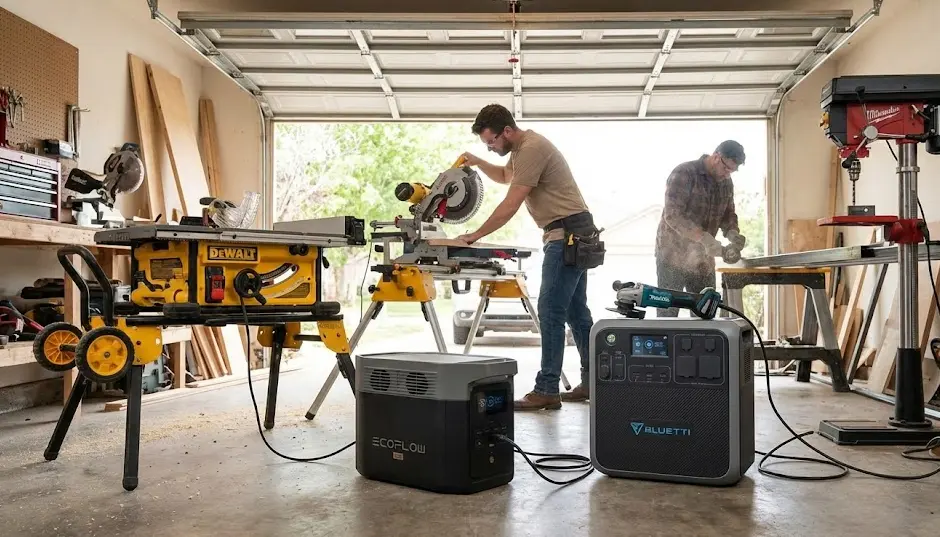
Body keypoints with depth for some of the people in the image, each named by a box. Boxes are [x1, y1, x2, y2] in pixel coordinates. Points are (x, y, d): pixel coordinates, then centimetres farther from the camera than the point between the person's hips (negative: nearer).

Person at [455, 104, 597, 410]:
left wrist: (475, 236, -12)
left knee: (550, 312, -10)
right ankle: (592, 382, 21)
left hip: (568, 235, -11)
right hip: (572, 236, 11)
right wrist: (478, 163, 16)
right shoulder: (521, 148, 15)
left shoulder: (532, 149, -17)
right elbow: (505, 176, 35)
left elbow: (510, 205, -19)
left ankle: (546, 391, -7)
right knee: (575, 311, 13)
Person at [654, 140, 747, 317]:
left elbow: (728, 213, 15)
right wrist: (704, 238, -32)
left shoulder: (726, 183, 9)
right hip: (674, 257, -7)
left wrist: (732, 233, -9)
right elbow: (673, 215, -23)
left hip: (704, 259, 7)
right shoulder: (683, 174, -14)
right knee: (668, 314, -2)